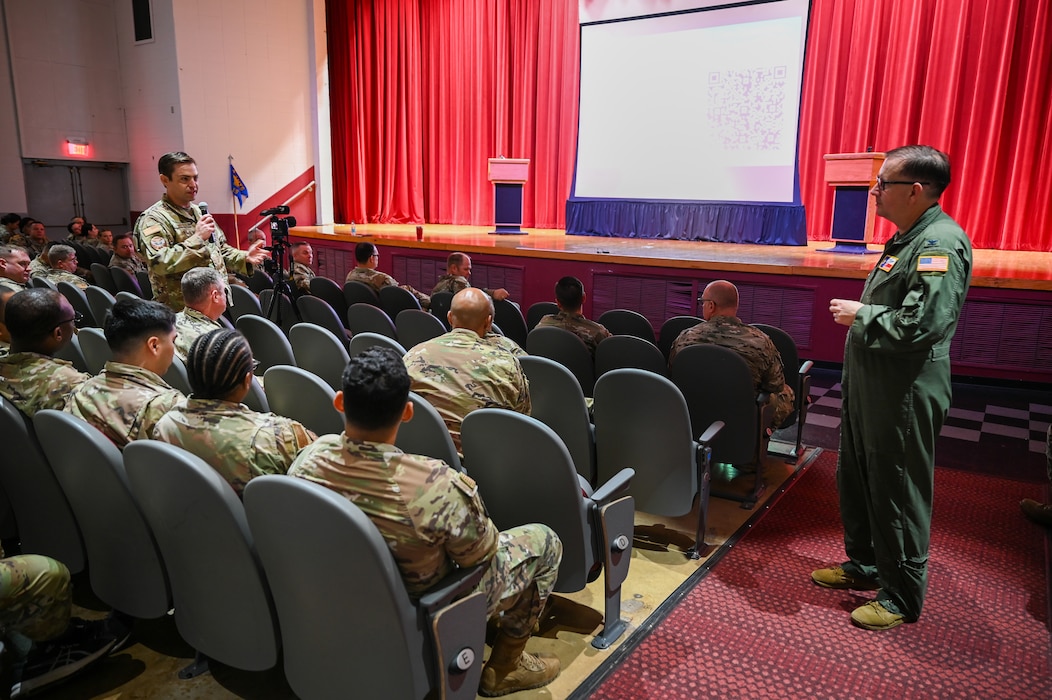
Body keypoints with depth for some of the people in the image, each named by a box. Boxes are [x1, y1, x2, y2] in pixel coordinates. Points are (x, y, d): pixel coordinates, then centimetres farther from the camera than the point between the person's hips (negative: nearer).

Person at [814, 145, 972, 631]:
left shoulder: (940, 244, -20)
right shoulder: (909, 237, 13)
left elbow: (920, 324, -30)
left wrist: (859, 315, -17)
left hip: (904, 394, -10)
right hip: (869, 385, 10)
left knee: (898, 493, 3)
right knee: (855, 481, 20)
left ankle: (903, 597, 21)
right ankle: (864, 565, 39)